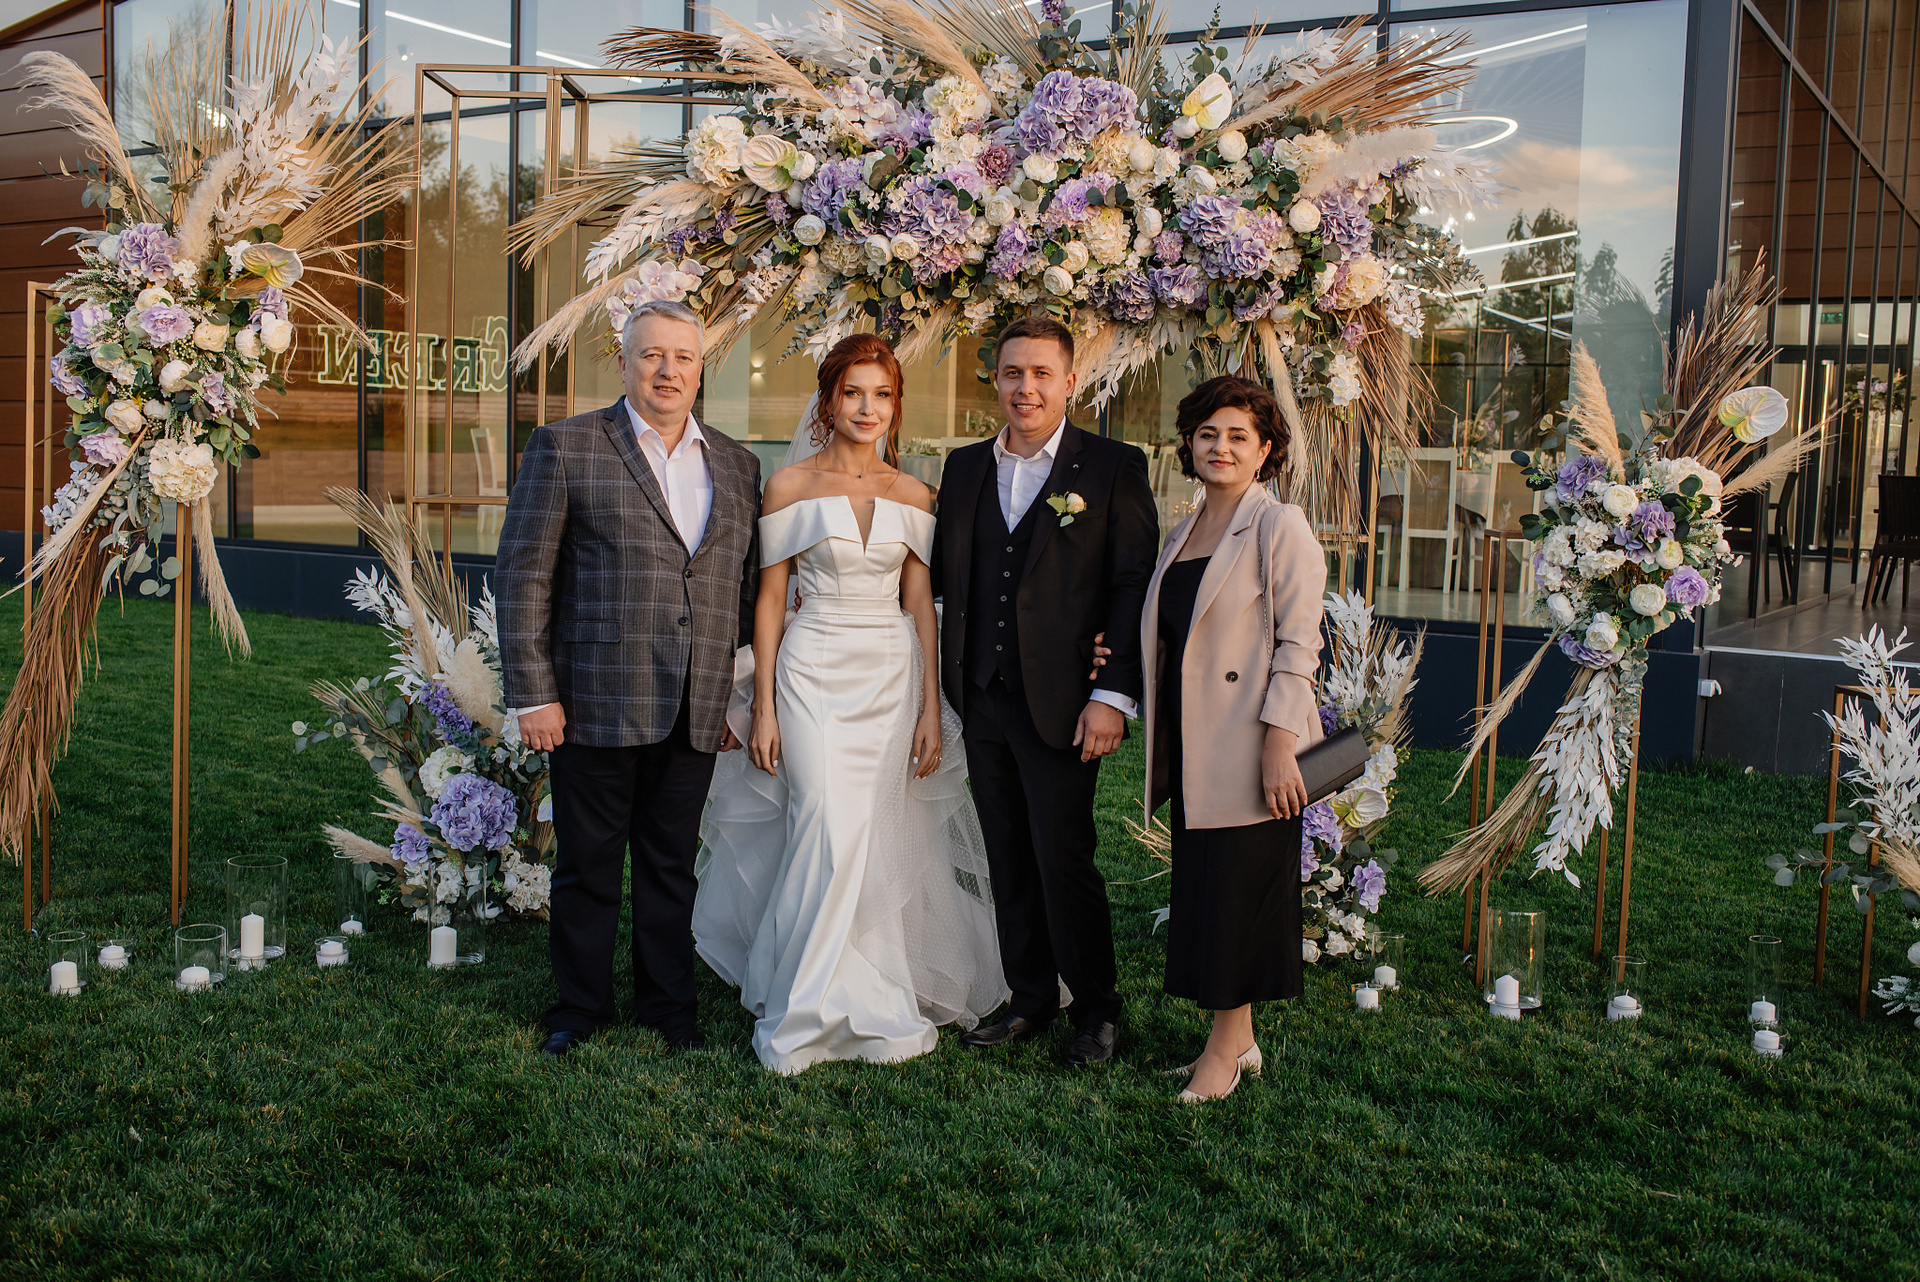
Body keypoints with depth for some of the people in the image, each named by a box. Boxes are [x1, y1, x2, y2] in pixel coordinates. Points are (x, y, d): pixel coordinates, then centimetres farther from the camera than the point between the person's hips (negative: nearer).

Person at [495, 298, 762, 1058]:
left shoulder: (737, 466, 12)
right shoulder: (565, 447, -1)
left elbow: (745, 589, 13)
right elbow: (523, 574, -4)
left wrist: (742, 697, 9)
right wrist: (532, 693, -9)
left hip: (695, 713, 3)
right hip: (596, 705, -3)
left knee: (672, 867, 14)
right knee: (587, 866, 9)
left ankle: (668, 1005, 29)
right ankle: (581, 1008, 26)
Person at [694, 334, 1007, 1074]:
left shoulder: (912, 496, 7)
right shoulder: (791, 486, 0)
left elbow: (920, 606, 7)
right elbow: (769, 601, 1)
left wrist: (932, 709, 2)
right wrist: (763, 709, -3)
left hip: (893, 678, 3)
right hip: (815, 675, -3)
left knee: (883, 843, 5)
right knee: (830, 837, -10)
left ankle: (876, 1000, 20)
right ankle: (810, 1010, 6)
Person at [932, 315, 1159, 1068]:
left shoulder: (1114, 468, -3)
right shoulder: (965, 467, 12)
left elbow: (1134, 588, -7)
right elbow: (942, 572, 14)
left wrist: (1114, 695, -14)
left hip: (1062, 703, -5)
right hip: (984, 697, 5)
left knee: (1063, 860, 0)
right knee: (1009, 863, 13)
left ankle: (1097, 1011, 19)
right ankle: (1030, 1001, 28)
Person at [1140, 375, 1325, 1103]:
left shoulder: (1280, 527, -7)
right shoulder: (1181, 537, 15)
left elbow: (1298, 644, -14)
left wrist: (1279, 748, -20)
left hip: (1247, 749, -7)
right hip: (1190, 746, 7)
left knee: (1236, 891, -1)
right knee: (1202, 890, 11)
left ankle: (1225, 1050, 12)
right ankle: (1240, 1039, 23)